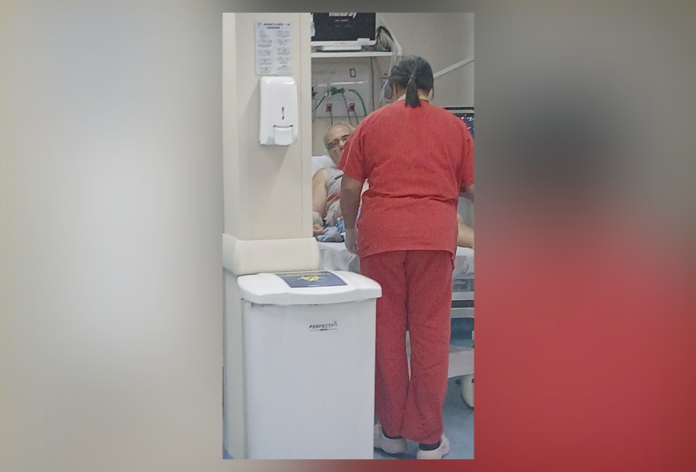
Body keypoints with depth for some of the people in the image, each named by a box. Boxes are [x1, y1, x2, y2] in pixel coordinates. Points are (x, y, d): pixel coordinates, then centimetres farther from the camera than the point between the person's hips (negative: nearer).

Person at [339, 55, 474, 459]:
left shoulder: (371, 124, 9)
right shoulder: (454, 126, 10)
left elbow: (350, 187, 6)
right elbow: (471, 188, 10)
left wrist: (351, 230, 22)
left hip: (381, 234, 0)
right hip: (435, 235, 0)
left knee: (386, 332, 8)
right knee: (430, 334, 4)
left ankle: (392, 432, 19)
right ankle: (429, 440, 11)